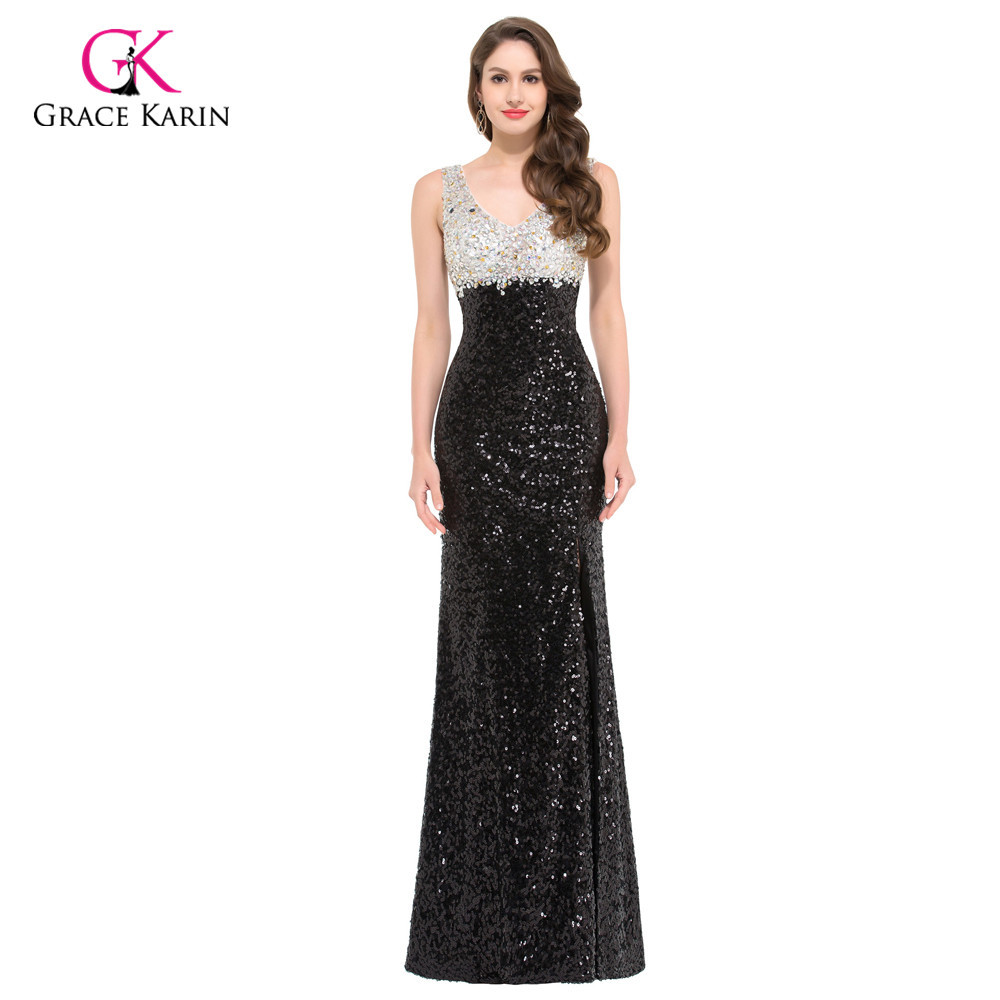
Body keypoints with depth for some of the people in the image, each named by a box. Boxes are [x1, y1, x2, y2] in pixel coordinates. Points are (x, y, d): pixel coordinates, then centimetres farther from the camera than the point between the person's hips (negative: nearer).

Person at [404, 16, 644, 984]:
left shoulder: (593, 183, 5)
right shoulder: (438, 192, 6)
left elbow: (609, 309, 6)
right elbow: (431, 327, 6)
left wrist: (620, 435, -1)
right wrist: (421, 450, -1)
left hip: (565, 413, 0)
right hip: (478, 416, 1)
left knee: (560, 633, 0)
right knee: (486, 633, 3)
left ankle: (566, 894, 13)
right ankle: (488, 898, 16)